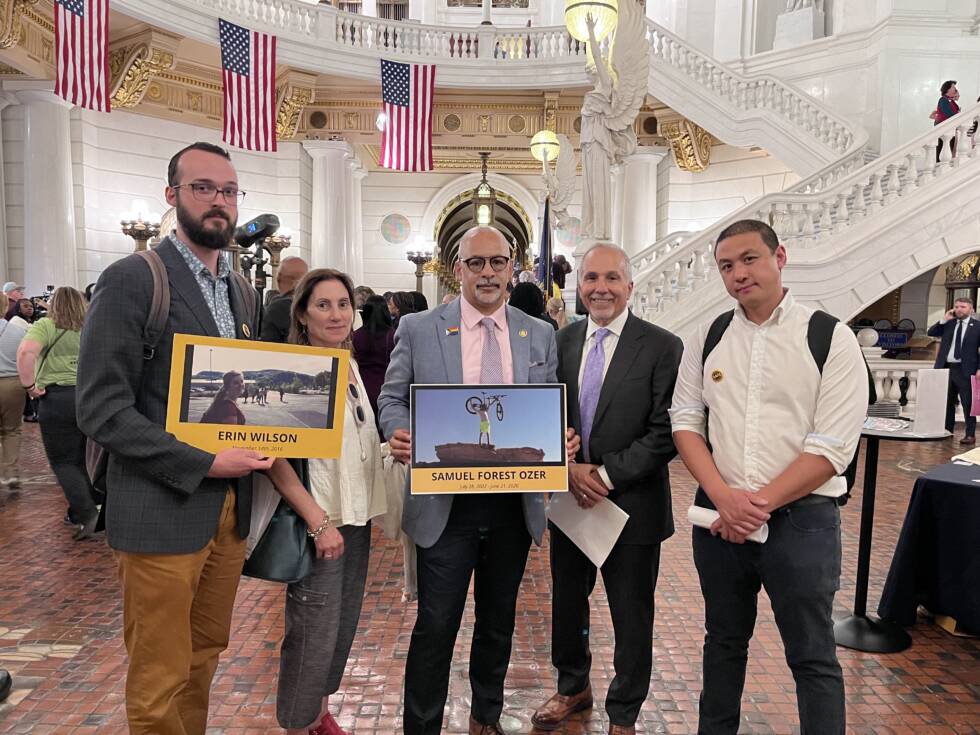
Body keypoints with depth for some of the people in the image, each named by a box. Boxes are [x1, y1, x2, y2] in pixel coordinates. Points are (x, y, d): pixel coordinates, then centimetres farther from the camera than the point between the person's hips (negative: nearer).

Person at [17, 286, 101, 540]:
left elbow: (26, 352, -19)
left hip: (58, 397, -4)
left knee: (63, 462, 4)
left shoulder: (46, 326, -2)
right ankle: (78, 510, 22)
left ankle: (88, 514, -8)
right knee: (82, 459, 16)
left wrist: (29, 386, -10)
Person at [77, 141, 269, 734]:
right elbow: (101, 409, -14)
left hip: (231, 508, 6)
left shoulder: (243, 290, 12)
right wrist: (202, 464, -18)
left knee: (205, 657, 19)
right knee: (160, 682, 6)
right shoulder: (132, 279, -9)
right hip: (163, 512, -6)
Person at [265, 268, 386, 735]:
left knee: (343, 625, 18)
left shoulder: (350, 366, 8)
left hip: (357, 516, 8)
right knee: (314, 634, 1)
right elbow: (274, 456, -19)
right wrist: (318, 521, -22)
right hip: (319, 520, -7)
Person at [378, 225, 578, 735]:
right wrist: (400, 433, -18)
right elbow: (392, 399, 4)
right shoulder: (418, 329, 0)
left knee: (498, 621, 19)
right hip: (445, 503, -3)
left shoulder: (540, 335, 6)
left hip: (515, 505, 3)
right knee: (435, 625, 4)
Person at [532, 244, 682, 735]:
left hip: (632, 505, -4)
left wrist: (608, 474, -18)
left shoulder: (662, 348, -9)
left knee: (631, 616, 12)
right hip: (570, 500, 4)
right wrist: (569, 468, -12)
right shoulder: (561, 343, 4)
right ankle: (573, 686, 47)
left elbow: (665, 432, -13)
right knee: (567, 602, 21)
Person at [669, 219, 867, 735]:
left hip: (801, 517, -3)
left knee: (812, 656, 10)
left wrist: (760, 505, -15)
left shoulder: (831, 338, -6)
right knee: (724, 640, 20)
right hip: (718, 513, 4)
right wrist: (725, 497, -11)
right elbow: (685, 421, 2)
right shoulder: (708, 337, 4)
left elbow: (832, 448, -11)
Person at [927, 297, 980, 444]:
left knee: (968, 403, -2)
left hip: (965, 370, -4)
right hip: (946, 368, 4)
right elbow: (930, 332, 5)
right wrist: (944, 320, -5)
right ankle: (947, 431, 21)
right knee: (947, 403, 11)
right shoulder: (948, 324, 11)